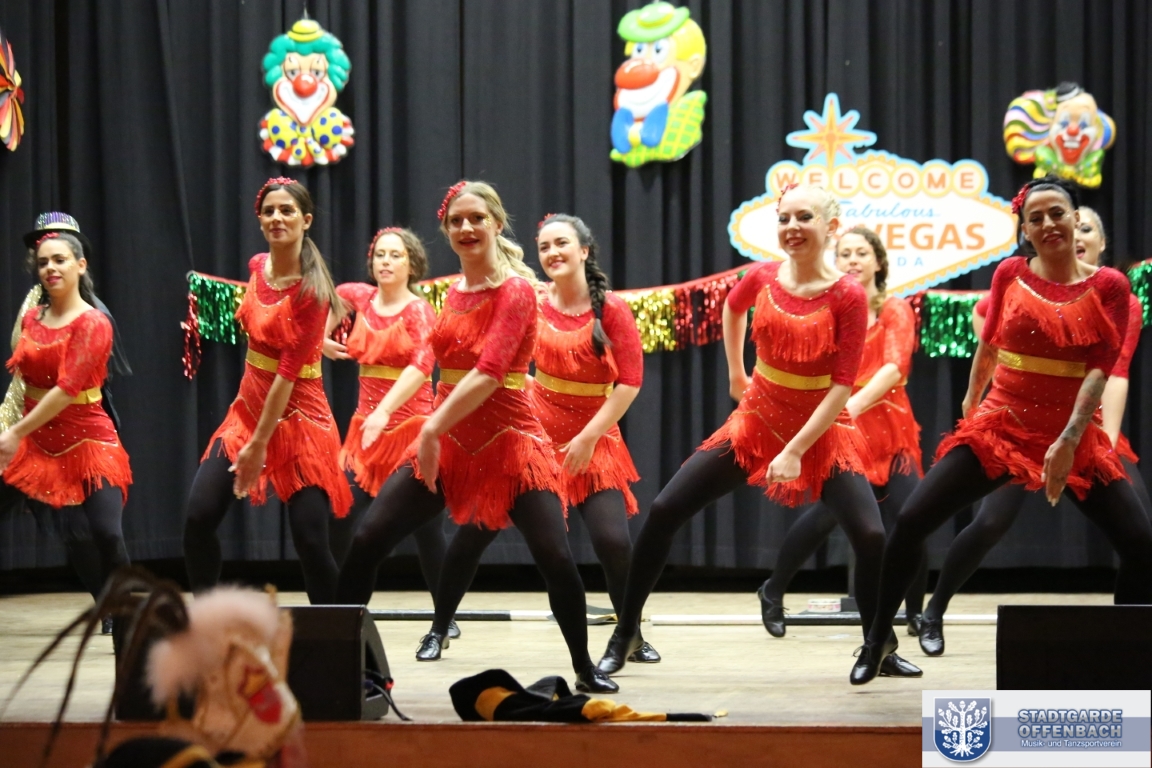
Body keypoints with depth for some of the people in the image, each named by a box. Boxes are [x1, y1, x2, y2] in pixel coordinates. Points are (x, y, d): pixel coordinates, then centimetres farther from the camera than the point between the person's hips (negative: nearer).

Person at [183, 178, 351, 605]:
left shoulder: (310, 290, -17)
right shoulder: (257, 268, 3)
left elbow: (287, 373, -20)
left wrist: (260, 446, -20)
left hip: (296, 417, -7)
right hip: (248, 409, 7)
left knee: (310, 542, -10)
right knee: (198, 518, -6)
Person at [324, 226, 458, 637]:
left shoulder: (419, 311, -9)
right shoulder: (362, 298, 8)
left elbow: (422, 365, -26)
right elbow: (339, 293, 34)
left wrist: (384, 410, -38)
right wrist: (324, 337, 23)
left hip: (411, 426, -5)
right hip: (366, 425, 5)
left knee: (426, 528, -1)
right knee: (340, 520, -4)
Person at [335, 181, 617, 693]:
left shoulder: (516, 289, -11)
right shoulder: (454, 294, 9)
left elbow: (489, 372, -21)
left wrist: (434, 427, -26)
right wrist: (435, 432, 9)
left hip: (508, 443, -6)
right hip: (446, 441, 6)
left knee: (556, 559, -13)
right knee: (366, 543, -6)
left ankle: (584, 670, 8)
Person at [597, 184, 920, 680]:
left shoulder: (848, 297, -18)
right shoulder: (761, 279, -7)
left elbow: (842, 387, -19)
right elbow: (732, 309, 20)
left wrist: (795, 451, -24)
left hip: (823, 431, -3)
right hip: (757, 420, 3)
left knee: (871, 537, -18)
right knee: (665, 511, -5)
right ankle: (625, 634, 9)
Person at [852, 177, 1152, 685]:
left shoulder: (1108, 286, -5)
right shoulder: (1011, 274, 0)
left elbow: (1100, 369, -13)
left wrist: (1069, 441, -23)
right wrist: (970, 403, 26)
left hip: (1075, 437, -1)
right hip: (1000, 427, 1)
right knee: (910, 523, -8)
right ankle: (879, 638, 11)